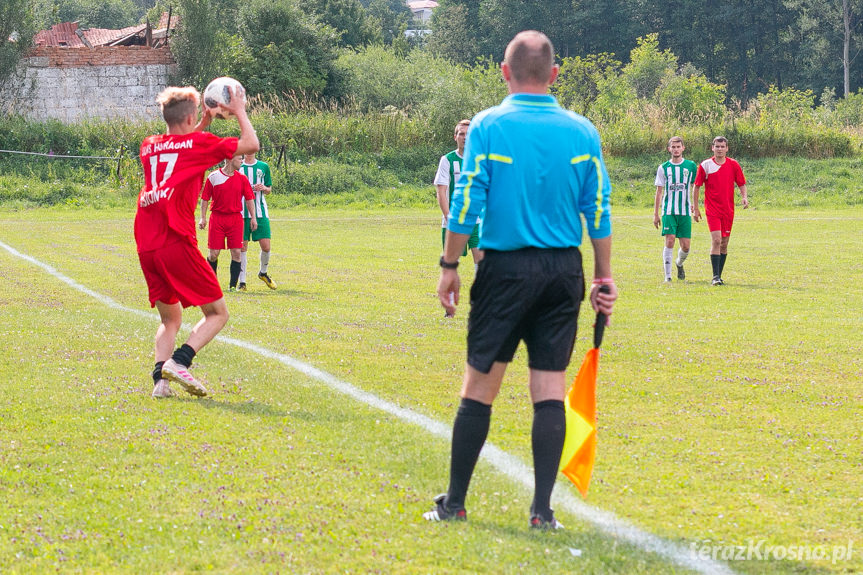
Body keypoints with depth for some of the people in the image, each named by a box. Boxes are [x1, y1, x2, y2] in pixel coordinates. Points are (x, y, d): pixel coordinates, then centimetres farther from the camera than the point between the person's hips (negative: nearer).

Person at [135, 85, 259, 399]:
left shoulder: (150, 146, 19)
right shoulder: (198, 143, 2)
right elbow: (250, 144, 6)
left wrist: (207, 120, 38)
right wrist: (240, 112, 20)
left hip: (146, 247, 6)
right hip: (177, 243, -6)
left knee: (170, 318, 18)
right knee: (217, 313, 5)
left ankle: (160, 379, -4)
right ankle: (178, 362, -17)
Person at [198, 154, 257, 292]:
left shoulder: (241, 178, 7)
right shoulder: (213, 177, -1)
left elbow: (249, 198, 11)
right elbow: (205, 198, 2)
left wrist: (253, 217, 5)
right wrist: (203, 218, -3)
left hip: (236, 218, 2)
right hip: (217, 217, -2)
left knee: (236, 252, -6)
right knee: (214, 253, -4)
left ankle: (233, 285, 0)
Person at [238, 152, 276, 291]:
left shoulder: (263, 166, 10)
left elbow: (269, 189, 15)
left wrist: (264, 188, -6)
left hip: (260, 212, 1)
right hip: (242, 213, -1)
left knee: (266, 246, -4)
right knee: (242, 247, -2)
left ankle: (263, 273, 23)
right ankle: (242, 282, 5)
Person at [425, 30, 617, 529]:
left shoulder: (488, 126, -4)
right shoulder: (582, 131, 3)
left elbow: (467, 202, -7)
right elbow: (599, 210, 2)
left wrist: (449, 267, 1)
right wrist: (604, 278, 8)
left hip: (506, 268, -2)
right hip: (564, 271, 2)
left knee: (479, 386, 5)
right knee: (550, 390, 4)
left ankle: (455, 503, 11)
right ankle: (542, 510, 2)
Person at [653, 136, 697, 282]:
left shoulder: (691, 166, 5)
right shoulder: (664, 168, 4)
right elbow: (659, 192, 7)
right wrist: (656, 214, 4)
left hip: (685, 212, 1)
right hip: (669, 211, -1)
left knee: (685, 246, 1)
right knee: (669, 241, -14)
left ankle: (679, 264, 34)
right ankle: (667, 275, -8)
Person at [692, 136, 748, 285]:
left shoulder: (733, 165, 4)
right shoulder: (705, 165, -2)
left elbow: (742, 184, 11)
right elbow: (697, 186, 5)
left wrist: (744, 197, -10)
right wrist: (695, 208, 3)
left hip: (728, 210, 3)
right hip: (712, 210, -3)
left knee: (724, 244, 7)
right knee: (716, 240, -17)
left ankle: (719, 276, 19)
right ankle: (715, 276, -16)